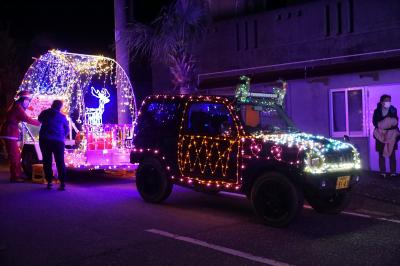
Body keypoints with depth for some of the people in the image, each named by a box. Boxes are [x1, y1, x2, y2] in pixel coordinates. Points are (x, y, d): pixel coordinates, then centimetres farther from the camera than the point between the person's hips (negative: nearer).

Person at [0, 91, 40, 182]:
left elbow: (24, 118, 18)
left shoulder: (16, 106, 17)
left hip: (10, 133, 10)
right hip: (9, 133, -10)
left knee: (17, 155, 14)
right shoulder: (18, 107, -14)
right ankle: (14, 177, -3)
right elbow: (27, 119, -18)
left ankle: (18, 175, 20)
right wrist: (39, 123, -10)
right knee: (14, 156, -7)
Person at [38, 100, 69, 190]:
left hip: (45, 139, 1)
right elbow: (67, 129, 10)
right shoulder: (62, 116, 2)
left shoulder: (45, 113, 6)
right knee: (60, 162, 1)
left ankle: (49, 182, 4)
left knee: (47, 161, 7)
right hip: (58, 141, -1)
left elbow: (40, 119, 27)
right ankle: (62, 183, -6)